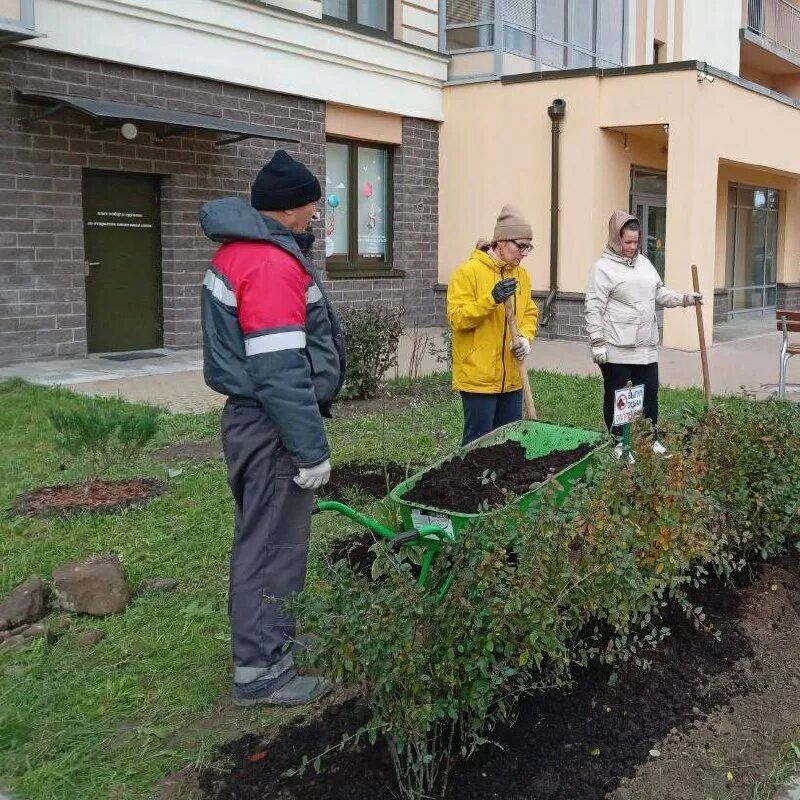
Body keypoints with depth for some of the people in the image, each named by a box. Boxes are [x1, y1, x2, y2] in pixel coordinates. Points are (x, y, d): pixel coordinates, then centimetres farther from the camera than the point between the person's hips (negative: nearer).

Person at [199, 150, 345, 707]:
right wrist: (311, 450, -22)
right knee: (274, 544, -1)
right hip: (274, 428, -11)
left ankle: (269, 637, 37)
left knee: (264, 533, 21)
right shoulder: (272, 264, -21)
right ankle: (260, 671, 10)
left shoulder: (239, 252, 13)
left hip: (250, 417, 11)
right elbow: (281, 371, -25)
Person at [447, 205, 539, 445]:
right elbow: (457, 317, -15)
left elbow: (529, 312, 18)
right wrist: (491, 299, -27)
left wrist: (525, 337, -3)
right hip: (478, 376, -7)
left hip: (511, 377, 7)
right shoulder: (469, 271, -11)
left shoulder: (521, 274, 10)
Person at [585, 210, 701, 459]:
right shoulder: (603, 267, -9)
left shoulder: (644, 263, 14)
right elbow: (594, 308, -13)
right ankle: (618, 443, 15)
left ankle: (652, 439, 24)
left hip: (646, 347, 7)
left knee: (650, 393, 12)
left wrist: (685, 298, 4)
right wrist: (597, 343, -17)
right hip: (616, 348, -7)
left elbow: (660, 293, 20)